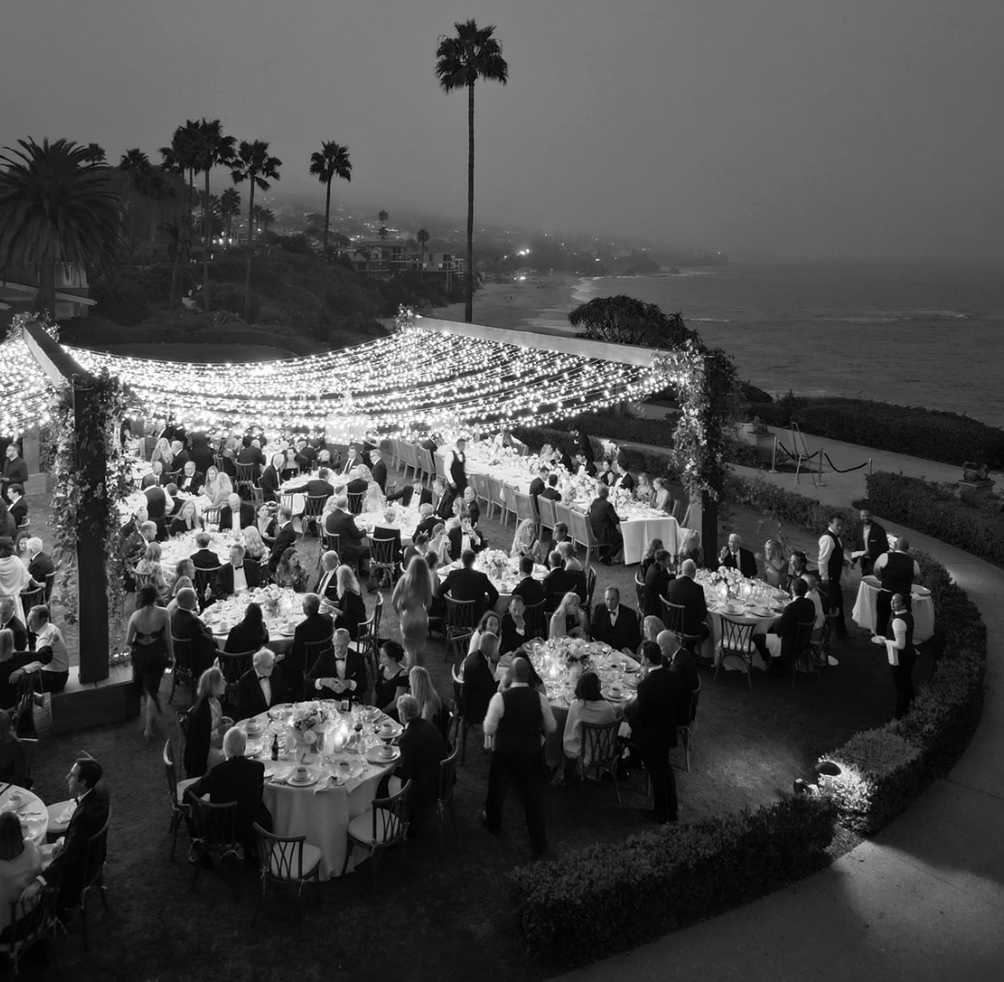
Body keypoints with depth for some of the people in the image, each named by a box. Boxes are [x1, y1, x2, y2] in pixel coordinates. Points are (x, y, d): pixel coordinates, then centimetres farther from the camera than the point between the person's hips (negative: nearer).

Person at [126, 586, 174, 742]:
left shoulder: (135, 615, -10)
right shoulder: (163, 613, -14)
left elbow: (128, 641, -7)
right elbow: (168, 638, -9)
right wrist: (171, 655, 4)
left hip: (140, 654, 2)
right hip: (157, 655, -2)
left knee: (143, 689, 21)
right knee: (152, 690, 7)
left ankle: (146, 721, 34)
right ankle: (148, 728, 2)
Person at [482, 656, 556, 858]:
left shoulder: (500, 698, -21)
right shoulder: (540, 698, -13)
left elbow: (489, 728, -14)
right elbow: (551, 727, -2)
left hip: (504, 753, -1)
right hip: (531, 753, 1)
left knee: (497, 788, 24)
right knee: (533, 796, 11)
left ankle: (493, 824, 49)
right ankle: (538, 845, 14)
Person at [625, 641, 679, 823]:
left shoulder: (646, 685, -30)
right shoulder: (672, 678, -8)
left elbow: (638, 715, -23)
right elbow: (676, 704, 4)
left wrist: (628, 710, -4)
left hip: (650, 738, -7)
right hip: (667, 733, 7)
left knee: (656, 775, 11)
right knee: (666, 770, 23)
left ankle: (661, 813, 27)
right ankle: (671, 810, 36)